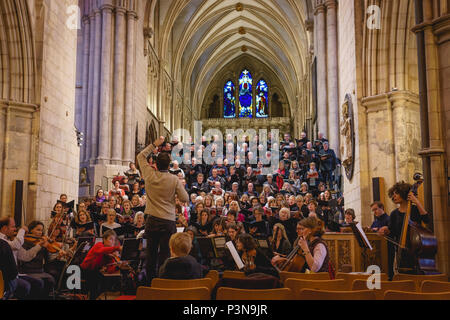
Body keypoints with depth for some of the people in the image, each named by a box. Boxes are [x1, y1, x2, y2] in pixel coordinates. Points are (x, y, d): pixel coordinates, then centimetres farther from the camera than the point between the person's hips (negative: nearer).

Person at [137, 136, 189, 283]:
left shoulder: (149, 175, -2)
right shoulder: (174, 180, -9)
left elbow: (141, 156, 14)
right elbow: (185, 199, -4)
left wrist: (154, 144, 16)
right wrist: (179, 187, 11)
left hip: (152, 220, 3)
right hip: (168, 221, -3)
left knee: (151, 254, 12)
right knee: (164, 254, 1)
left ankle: (150, 283, 20)